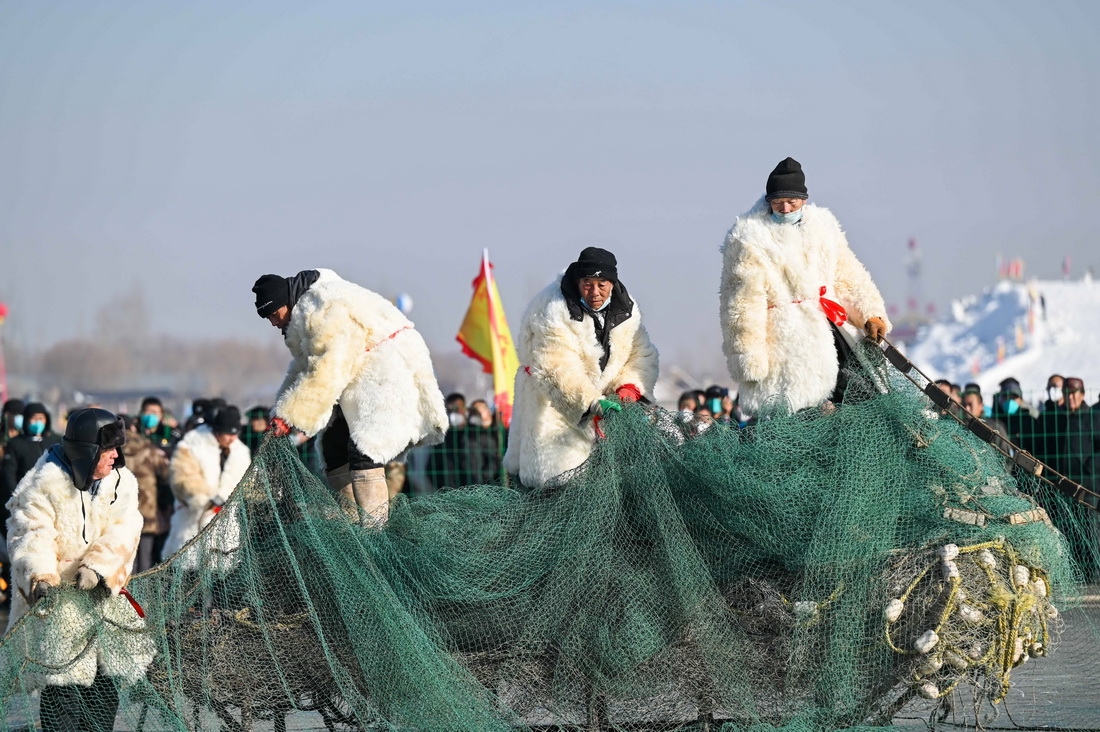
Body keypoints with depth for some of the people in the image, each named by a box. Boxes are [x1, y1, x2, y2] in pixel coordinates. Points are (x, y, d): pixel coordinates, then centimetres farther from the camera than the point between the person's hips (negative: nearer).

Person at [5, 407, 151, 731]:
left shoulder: (122, 482, 2)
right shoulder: (46, 483, -12)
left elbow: (121, 534, -8)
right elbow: (31, 535, -17)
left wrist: (97, 567, -26)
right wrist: (40, 577, -35)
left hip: (101, 593, 5)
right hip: (56, 595, -5)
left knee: (105, 683, 10)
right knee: (62, 686, -10)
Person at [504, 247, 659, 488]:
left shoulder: (625, 308, -2)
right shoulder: (553, 311, -24)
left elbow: (642, 354, 4)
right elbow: (557, 370, -32)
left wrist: (630, 386, -18)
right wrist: (592, 403, -42)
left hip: (602, 395, 6)